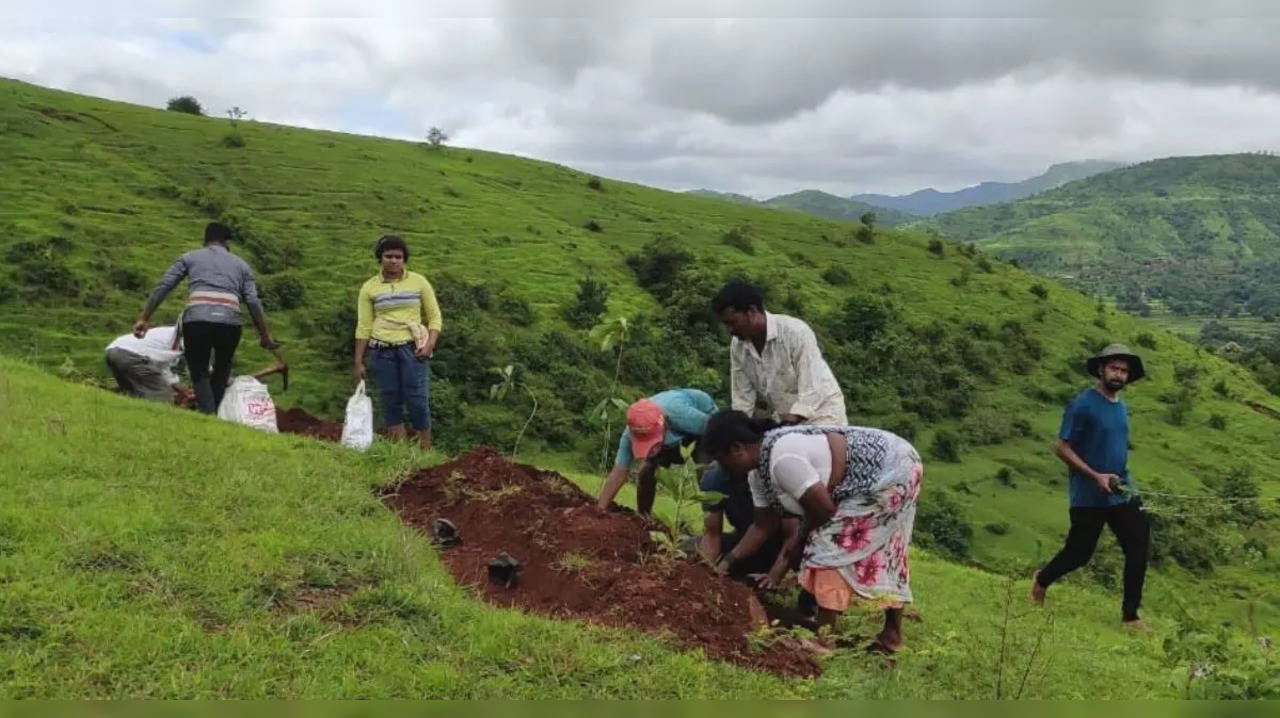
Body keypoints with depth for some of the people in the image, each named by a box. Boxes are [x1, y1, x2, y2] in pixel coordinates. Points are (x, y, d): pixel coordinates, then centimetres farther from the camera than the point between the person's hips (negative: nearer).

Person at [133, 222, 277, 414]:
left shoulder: (189, 257, 23)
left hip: (196, 320, -1)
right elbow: (253, 303, 15)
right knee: (221, 370, 23)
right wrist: (265, 335, 20)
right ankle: (215, 413, 17)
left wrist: (144, 318, 14)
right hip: (229, 323, 1)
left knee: (199, 372, 13)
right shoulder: (240, 264, 25)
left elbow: (162, 287, 13)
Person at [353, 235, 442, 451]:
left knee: (418, 400, -6)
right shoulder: (369, 288, 4)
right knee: (390, 401, 5)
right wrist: (358, 362, 3)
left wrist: (430, 344, -10)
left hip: (413, 350, -1)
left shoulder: (418, 282, 2)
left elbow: (435, 317, 5)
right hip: (382, 352, 2)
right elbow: (363, 327, 5)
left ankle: (425, 449, 3)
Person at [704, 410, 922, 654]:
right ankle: (892, 633, 30)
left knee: (831, 544, -11)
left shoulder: (782, 457, -30)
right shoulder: (758, 471, 2)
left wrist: (804, 534, -4)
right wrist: (728, 560, 7)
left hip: (892, 469, -10)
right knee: (883, 551, 18)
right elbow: (763, 524, 10)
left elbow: (824, 507, -24)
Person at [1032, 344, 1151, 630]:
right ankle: (1041, 580, 34)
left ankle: (1130, 615, 11)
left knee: (1138, 547, -1)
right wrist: (1095, 476, -21)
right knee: (1079, 553, 5)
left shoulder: (1121, 407, 9)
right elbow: (1061, 447, -16)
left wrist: (1122, 479, 12)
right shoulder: (1083, 405, -15)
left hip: (1122, 493, 7)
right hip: (1089, 497, -6)